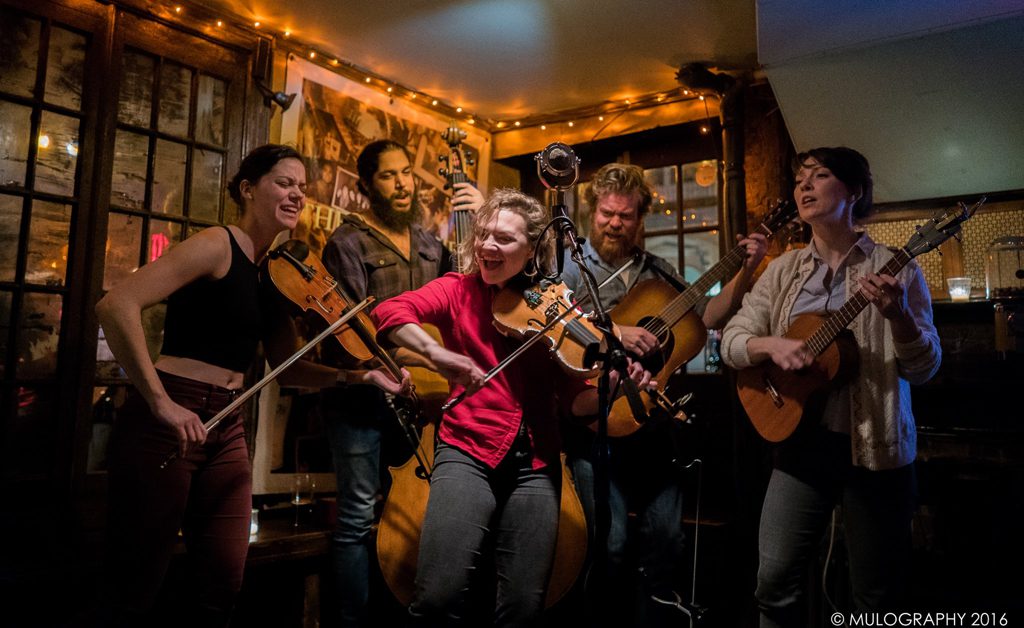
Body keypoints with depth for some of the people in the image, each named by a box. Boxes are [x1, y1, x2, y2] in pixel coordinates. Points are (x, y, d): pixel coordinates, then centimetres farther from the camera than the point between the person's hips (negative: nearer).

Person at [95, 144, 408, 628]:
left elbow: (287, 366, 11)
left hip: (226, 428, 7)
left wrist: (362, 377, -1)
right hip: (166, 421, -7)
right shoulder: (218, 245, -11)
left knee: (222, 585, 9)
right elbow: (117, 305, -21)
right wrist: (160, 402, -24)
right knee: (136, 588, 4)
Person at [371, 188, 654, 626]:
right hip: (468, 451, -1)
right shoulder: (458, 290, 3)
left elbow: (573, 399, 2)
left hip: (535, 463, 2)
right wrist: (436, 352, -31)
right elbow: (390, 312, -15)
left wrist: (613, 390, -18)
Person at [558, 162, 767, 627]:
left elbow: (705, 318, 11)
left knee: (666, 536, 9)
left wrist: (746, 271, 2)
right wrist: (615, 333, -23)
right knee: (612, 542, -7)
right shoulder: (572, 264, 0)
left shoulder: (658, 270, 13)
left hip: (653, 418, 5)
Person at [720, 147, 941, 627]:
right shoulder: (783, 270, 7)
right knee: (775, 578, -2)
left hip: (874, 447, -2)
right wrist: (770, 344, -18)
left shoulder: (894, 268, -2)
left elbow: (924, 369, -4)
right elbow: (732, 339, 4)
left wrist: (898, 315, -23)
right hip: (802, 441, 2)